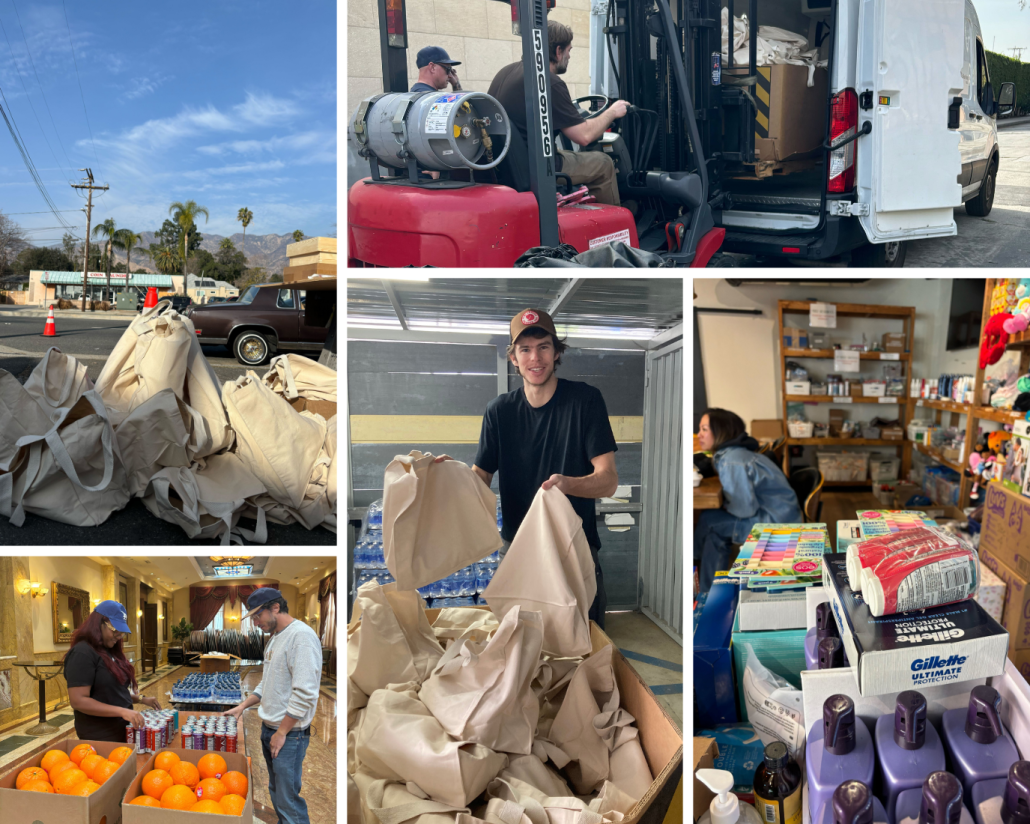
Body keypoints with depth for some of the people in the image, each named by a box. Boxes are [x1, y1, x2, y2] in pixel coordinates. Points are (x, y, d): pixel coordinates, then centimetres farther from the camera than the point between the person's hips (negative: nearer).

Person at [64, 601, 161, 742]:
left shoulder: (110, 651, 11)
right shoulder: (82, 653, -16)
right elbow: (78, 701, -24)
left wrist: (141, 700, 8)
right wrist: (122, 711, -29)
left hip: (122, 733, 9)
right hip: (100, 739, -9)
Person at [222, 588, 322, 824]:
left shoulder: (301, 635, -20)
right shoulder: (275, 638, 12)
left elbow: (305, 694, -24)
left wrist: (282, 733, -18)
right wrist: (242, 706, 15)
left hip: (289, 733, -10)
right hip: (268, 729, 10)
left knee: (288, 801, -6)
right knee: (276, 793, 18)